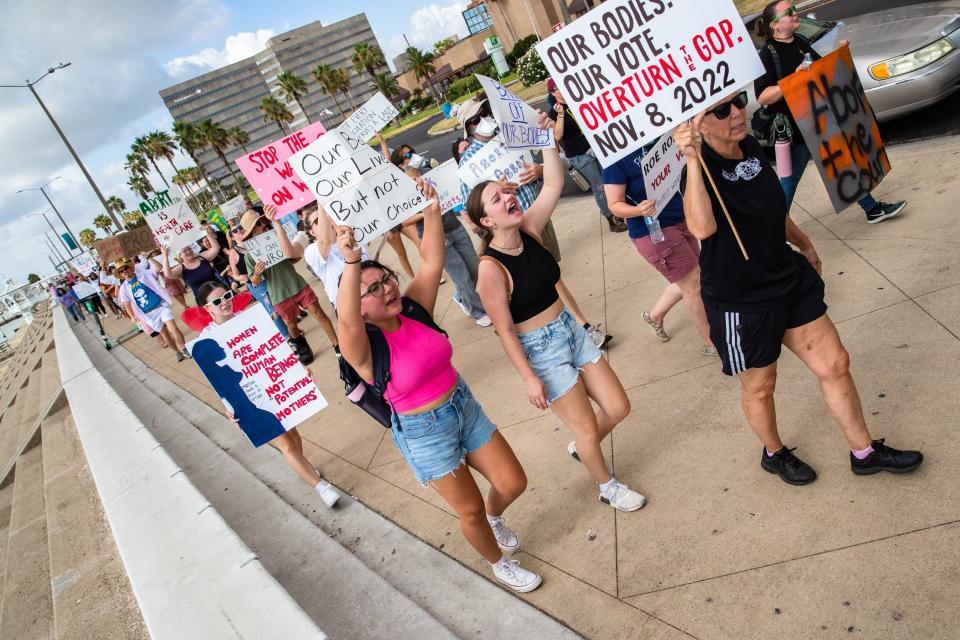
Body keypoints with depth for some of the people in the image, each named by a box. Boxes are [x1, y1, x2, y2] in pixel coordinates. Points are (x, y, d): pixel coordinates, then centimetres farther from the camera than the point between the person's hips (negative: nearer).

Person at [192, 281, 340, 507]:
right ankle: (321, 486, 14)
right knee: (286, 445, 0)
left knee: (291, 431, 20)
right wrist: (228, 407, -21)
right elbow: (216, 381, -10)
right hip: (249, 401, -3)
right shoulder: (205, 340, -13)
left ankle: (304, 467, 49)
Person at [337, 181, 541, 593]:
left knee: (513, 483, 11)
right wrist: (351, 263, -57)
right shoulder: (364, 348, -22)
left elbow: (432, 261, -13)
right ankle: (498, 563, 42)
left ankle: (494, 518, 48)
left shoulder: (415, 310, -7)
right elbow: (347, 320, -43)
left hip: (465, 406, 5)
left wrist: (432, 210, -26)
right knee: (470, 509, 10)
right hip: (424, 433, -5)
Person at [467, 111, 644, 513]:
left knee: (618, 408, 13)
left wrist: (545, 137, -13)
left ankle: (581, 448, 45)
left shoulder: (528, 231, -6)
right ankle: (607, 487, 38)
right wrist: (529, 378, -16)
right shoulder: (491, 267, -23)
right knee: (588, 427, 8)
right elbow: (504, 330, -19)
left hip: (570, 331, 7)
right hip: (539, 351, -7)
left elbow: (553, 185, -5)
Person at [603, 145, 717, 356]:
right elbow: (615, 204, -16)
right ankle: (713, 343, 16)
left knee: (688, 281, 18)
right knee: (693, 283, -1)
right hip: (653, 232, -8)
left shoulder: (656, 141, 2)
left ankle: (655, 316, 43)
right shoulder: (616, 159, -17)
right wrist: (638, 210, -35)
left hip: (681, 220, 8)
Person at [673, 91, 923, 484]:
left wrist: (804, 245, 31)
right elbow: (702, 227, -45)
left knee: (835, 364, 14)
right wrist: (692, 160, -49)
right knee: (759, 388, 13)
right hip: (739, 303, -7)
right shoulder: (701, 169, -23)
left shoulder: (751, 147, 2)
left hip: (788, 279, 7)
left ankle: (864, 452, 34)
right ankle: (774, 454, 42)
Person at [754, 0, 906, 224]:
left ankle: (872, 209, 30)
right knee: (789, 180, 3)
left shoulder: (800, 42, 7)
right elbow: (762, 97, -26)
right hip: (795, 129, -8)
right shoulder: (768, 54, -16)